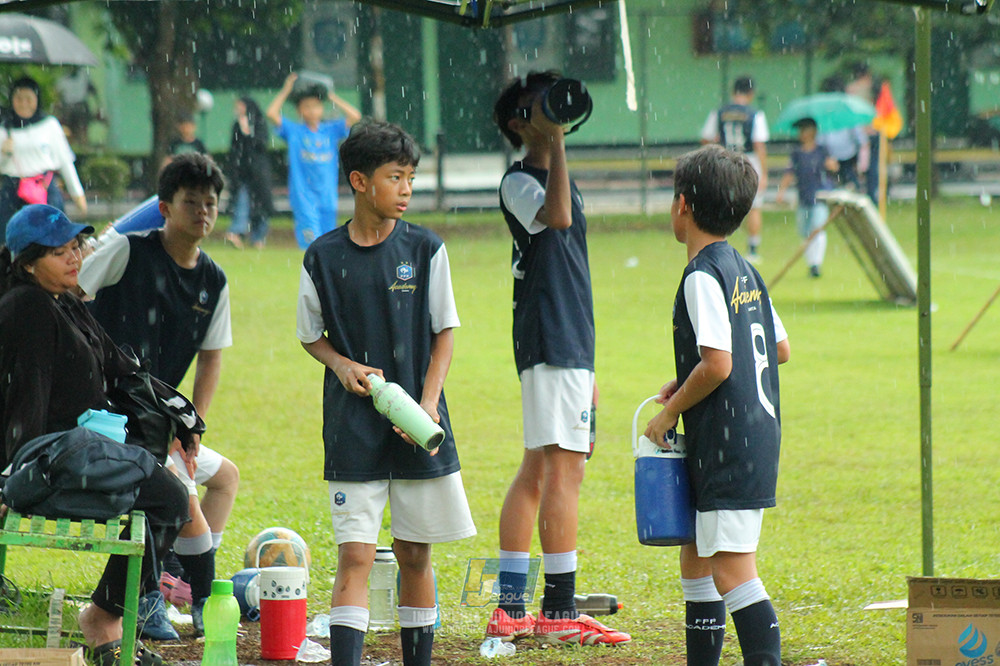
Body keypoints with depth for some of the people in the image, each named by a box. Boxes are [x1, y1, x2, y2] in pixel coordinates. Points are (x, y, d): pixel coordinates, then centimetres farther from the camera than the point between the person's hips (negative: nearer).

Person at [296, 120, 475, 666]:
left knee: (414, 554, 9)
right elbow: (311, 335, 11)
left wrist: (428, 402, -8)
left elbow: (444, 333, 4)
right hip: (352, 430, -1)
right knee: (355, 555, -8)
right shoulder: (323, 257, -1)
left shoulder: (424, 250, 0)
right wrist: (342, 364, -9)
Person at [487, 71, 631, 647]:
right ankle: (560, 612, -11)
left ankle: (510, 608, 13)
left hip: (568, 341, 10)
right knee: (565, 466, -12)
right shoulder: (519, 182, -9)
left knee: (538, 469, 10)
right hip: (550, 342, -10)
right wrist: (556, 140, -27)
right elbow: (557, 216, -32)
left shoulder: (562, 179, 20)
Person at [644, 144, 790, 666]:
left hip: (729, 443, -10)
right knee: (696, 558, 18)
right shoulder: (744, 270, 13)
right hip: (759, 436, 10)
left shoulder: (702, 277, -14)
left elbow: (717, 365, -23)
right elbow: (780, 348, 20)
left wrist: (670, 412, -8)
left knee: (731, 570, -12)